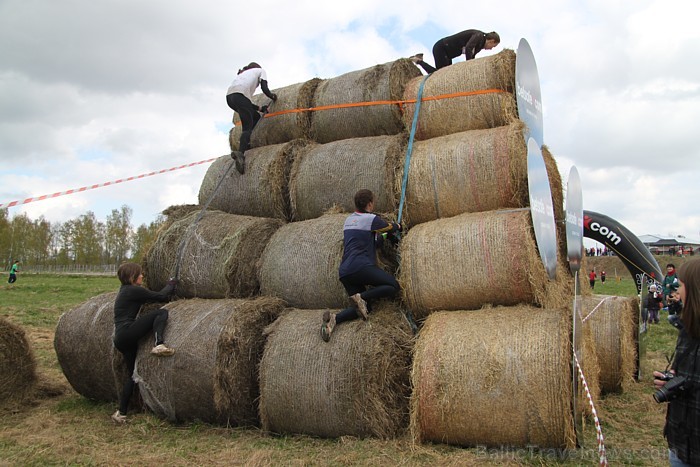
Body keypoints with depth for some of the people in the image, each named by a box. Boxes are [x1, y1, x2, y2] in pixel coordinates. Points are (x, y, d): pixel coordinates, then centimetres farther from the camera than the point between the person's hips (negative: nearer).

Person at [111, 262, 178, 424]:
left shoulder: (124, 291, 20)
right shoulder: (134, 290, -7)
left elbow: (153, 296, 23)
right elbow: (160, 296, -3)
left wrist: (169, 288, 20)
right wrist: (171, 284, 15)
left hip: (121, 340, 10)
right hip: (127, 333, -9)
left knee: (133, 374, 15)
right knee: (161, 312, -12)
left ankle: (121, 413, 17)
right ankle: (159, 345, -30)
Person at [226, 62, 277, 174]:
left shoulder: (243, 74, 40)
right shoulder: (260, 70, 26)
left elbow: (247, 104, 31)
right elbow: (264, 89, 7)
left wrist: (260, 108, 28)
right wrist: (273, 96, 25)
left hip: (229, 96, 6)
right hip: (240, 94, -6)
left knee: (255, 116, 23)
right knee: (248, 127, -9)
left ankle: (244, 142, 13)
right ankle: (240, 153, -30)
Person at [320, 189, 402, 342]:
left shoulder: (348, 220, 23)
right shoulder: (371, 219, 0)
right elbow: (390, 227, 18)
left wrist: (383, 236, 36)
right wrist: (397, 226, 39)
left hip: (344, 272, 8)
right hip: (361, 267, -8)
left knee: (365, 307, 11)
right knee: (394, 286, -2)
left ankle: (334, 318, -10)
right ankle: (362, 296, -17)